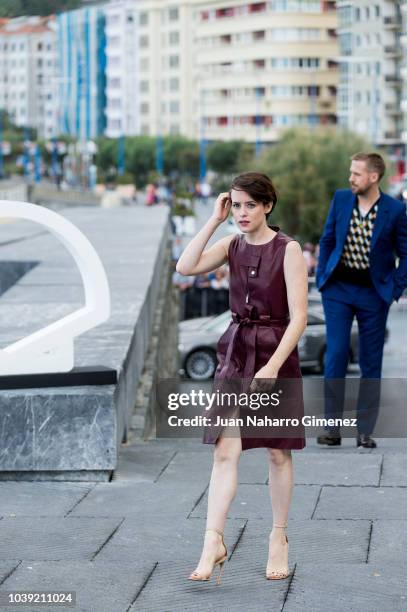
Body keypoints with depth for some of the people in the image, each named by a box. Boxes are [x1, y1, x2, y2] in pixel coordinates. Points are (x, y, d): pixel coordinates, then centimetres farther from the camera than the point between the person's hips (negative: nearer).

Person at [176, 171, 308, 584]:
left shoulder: (288, 249, -9)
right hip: (235, 351, 3)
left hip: (276, 353, -3)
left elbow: (298, 316, -13)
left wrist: (274, 365, -22)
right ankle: (213, 542, -10)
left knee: (277, 453, 6)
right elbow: (185, 267, -10)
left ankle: (279, 539, 21)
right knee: (225, 449, -7)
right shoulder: (232, 246, 5)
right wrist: (214, 221, -8)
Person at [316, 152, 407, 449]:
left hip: (374, 292, -1)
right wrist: (322, 278, 4)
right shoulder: (341, 199, 0)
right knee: (336, 356, -4)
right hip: (338, 288, 2)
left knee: (371, 362, 4)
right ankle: (332, 429, 0)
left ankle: (365, 432, 11)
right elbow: (327, 240, 10)